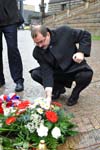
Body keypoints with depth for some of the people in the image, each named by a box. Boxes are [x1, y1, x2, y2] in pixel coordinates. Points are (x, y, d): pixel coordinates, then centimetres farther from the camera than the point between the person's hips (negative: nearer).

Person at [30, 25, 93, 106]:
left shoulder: (64, 32, -20)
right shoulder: (37, 52, -15)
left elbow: (85, 35, -8)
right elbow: (46, 71, -21)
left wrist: (81, 52, -22)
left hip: (74, 67, -2)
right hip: (56, 72, 3)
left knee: (87, 74, -35)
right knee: (35, 74, -17)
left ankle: (75, 93, 0)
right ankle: (58, 88, 10)